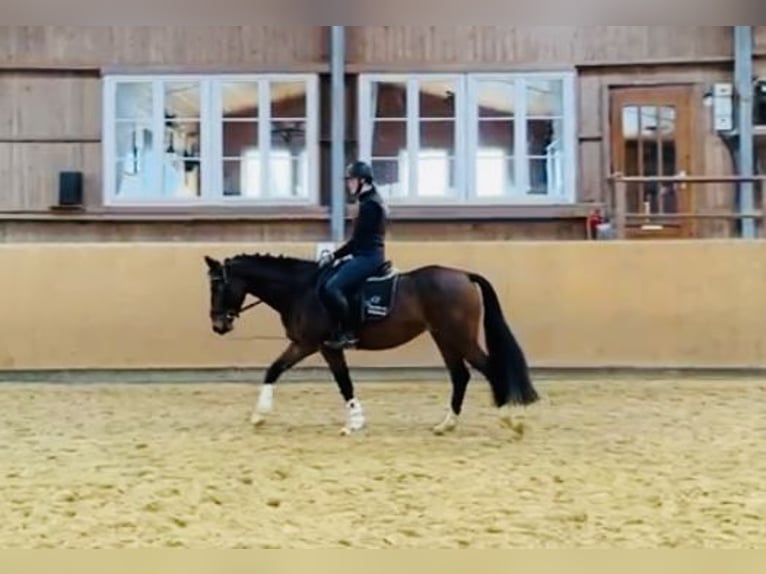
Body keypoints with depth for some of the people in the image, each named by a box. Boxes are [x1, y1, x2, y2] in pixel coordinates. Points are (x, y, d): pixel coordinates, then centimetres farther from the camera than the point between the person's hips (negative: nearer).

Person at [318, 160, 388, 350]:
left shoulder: (370, 204, -14)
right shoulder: (370, 202, 17)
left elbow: (358, 240, -16)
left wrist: (333, 256, -10)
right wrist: (336, 255, 15)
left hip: (368, 257, -11)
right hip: (367, 256, 11)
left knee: (331, 288, -24)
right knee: (332, 285, 15)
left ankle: (347, 333, -18)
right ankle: (341, 329, 15)